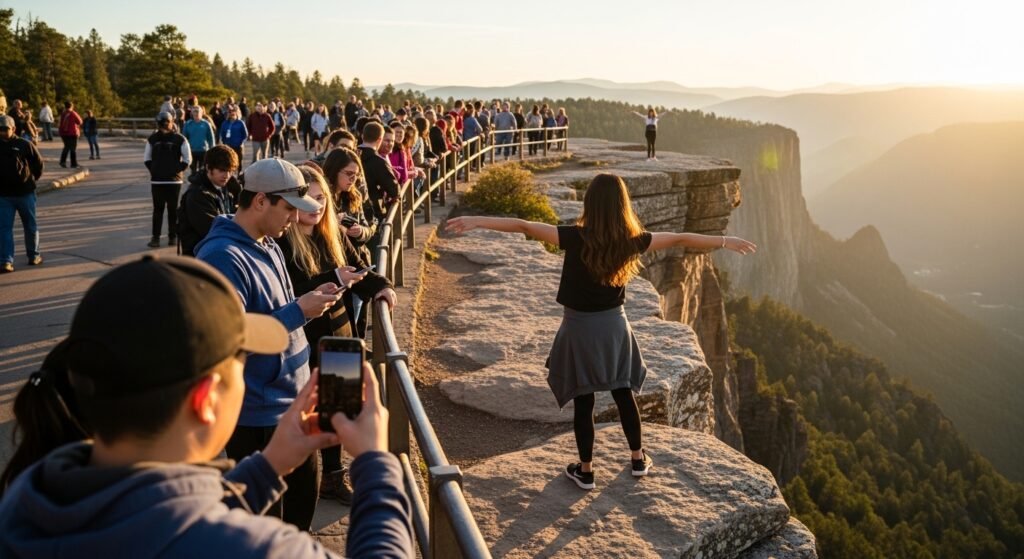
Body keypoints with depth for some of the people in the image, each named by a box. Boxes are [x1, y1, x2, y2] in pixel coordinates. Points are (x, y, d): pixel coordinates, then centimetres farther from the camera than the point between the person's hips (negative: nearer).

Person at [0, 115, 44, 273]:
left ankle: (33, 255, 14)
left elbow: (38, 163, 5)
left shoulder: (24, 145, -4)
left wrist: (33, 178, 6)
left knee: (31, 226, 6)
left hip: (25, 193, -1)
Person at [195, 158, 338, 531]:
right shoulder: (222, 257, -22)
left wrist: (311, 300, 3)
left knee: (302, 496, 24)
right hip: (257, 415, -9)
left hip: (292, 400, 9)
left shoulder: (268, 245, 8)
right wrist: (299, 312, -23)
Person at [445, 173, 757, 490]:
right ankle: (638, 458, 35)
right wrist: (725, 242, 13)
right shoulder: (631, 240, -10)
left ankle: (585, 470, 21)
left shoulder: (576, 238, -19)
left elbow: (523, 226, -24)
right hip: (613, 324, 3)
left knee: (583, 400, 9)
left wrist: (476, 222, -22)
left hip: (580, 327, -3)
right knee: (623, 393, 19)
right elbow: (681, 239, 1)